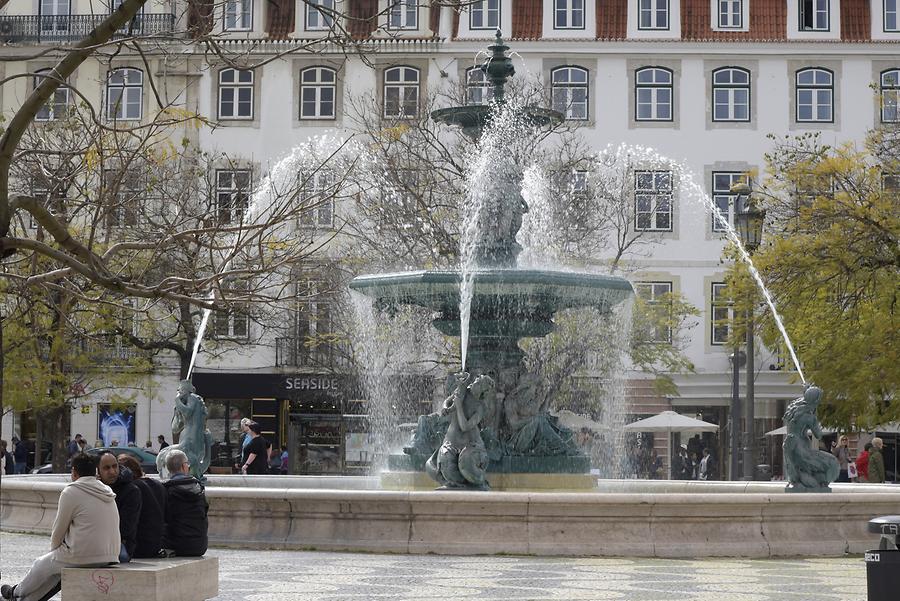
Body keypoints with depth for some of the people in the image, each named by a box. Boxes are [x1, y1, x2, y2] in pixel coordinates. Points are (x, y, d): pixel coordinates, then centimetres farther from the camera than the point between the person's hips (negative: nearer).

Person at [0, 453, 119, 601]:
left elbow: (59, 530, -2)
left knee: (42, 564, 20)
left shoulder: (71, 492, -8)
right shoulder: (107, 492, 14)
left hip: (83, 557, -6)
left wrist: (54, 549, 18)